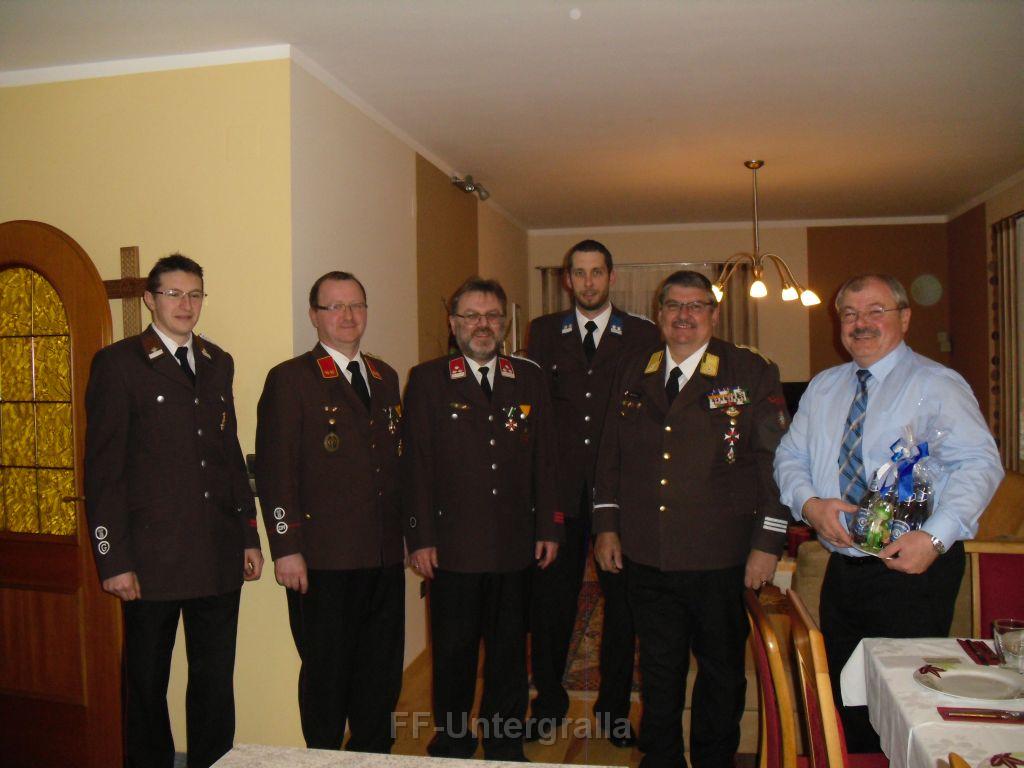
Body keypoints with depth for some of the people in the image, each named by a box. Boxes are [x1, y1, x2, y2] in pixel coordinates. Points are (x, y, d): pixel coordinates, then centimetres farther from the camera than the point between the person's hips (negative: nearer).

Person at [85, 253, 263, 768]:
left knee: (216, 681, 12)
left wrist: (249, 535, 12)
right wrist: (113, 560, -11)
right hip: (152, 559, -4)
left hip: (219, 556, 5)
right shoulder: (118, 363, -3)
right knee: (147, 683, 11)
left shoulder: (218, 363, 13)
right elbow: (102, 470, -6)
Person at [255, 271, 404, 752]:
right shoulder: (290, 379, -4)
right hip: (323, 560, -5)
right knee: (327, 672, 8)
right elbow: (275, 471, -9)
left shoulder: (385, 377, 14)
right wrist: (286, 548, -14)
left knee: (382, 671, 15)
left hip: (385, 555, 6)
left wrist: (408, 532, 13)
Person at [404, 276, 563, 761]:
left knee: (510, 650, 13)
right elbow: (416, 464, -3)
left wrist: (549, 527, 4)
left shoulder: (529, 379, 9)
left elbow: (544, 460, 9)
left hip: (516, 546, 3)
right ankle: (452, 743, 29)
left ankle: (505, 743, 31)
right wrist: (420, 538, -7)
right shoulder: (427, 380, 1)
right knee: (453, 650, 10)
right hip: (453, 546, -2)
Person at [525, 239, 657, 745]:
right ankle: (548, 699, 28)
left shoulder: (643, 336, 5)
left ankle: (614, 706, 26)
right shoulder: (544, 332, 10)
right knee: (551, 597, 7)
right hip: (560, 489, 1)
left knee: (621, 600, 8)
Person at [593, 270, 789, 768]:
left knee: (721, 670, 14)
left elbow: (775, 462, -6)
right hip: (645, 558, 3)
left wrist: (767, 544, -9)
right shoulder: (631, 372, 8)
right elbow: (610, 454, 13)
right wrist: (606, 526, 8)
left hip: (721, 559, -3)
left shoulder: (752, 374, -3)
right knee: (658, 669, 17)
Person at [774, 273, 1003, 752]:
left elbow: (978, 465, -16)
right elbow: (790, 456, 11)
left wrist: (935, 537, -28)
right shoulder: (822, 388, 12)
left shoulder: (936, 385, -6)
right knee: (847, 701, 16)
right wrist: (809, 504, -10)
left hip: (913, 572, -5)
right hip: (842, 569, 6)